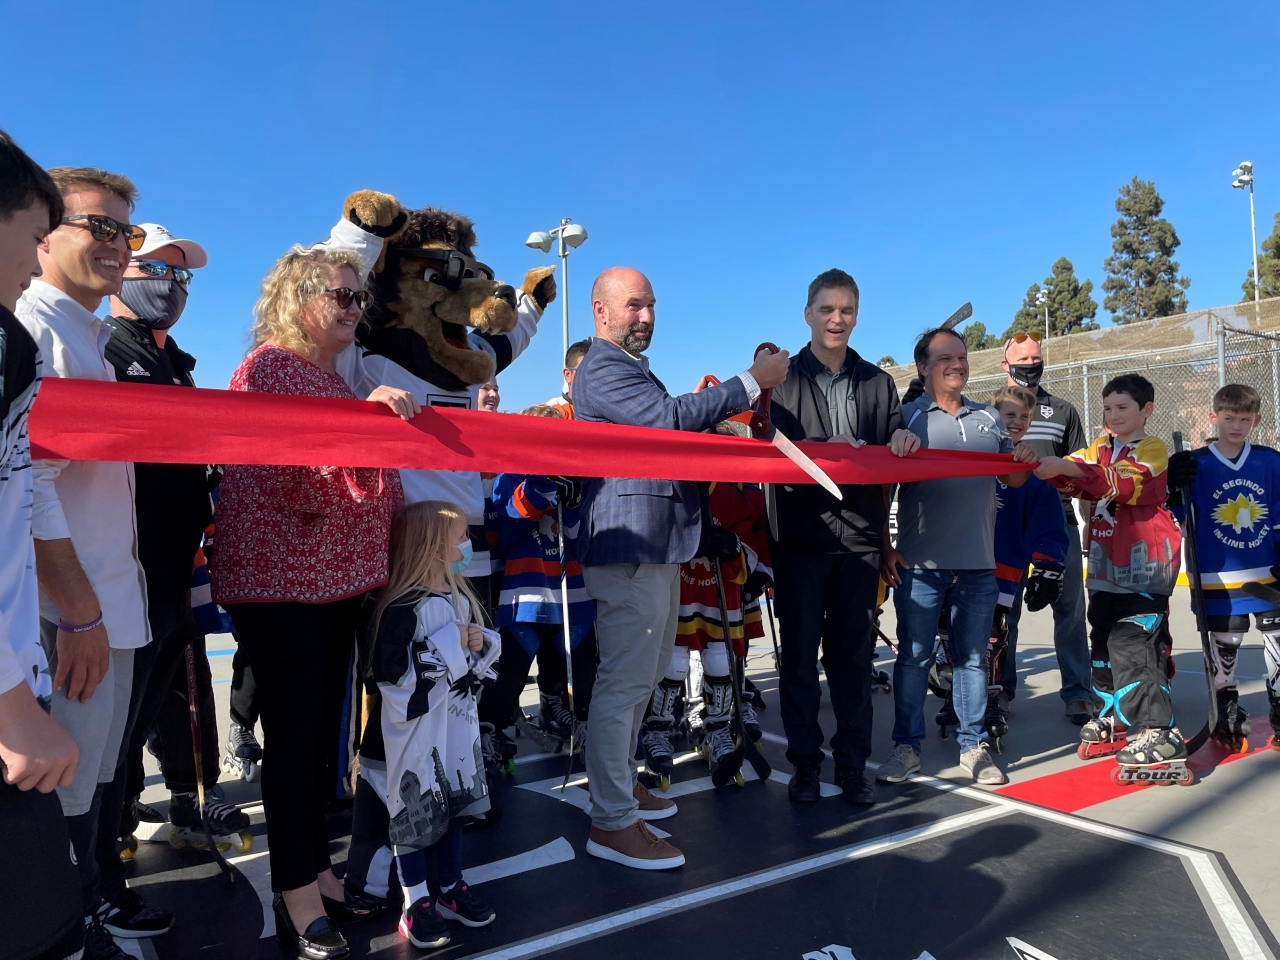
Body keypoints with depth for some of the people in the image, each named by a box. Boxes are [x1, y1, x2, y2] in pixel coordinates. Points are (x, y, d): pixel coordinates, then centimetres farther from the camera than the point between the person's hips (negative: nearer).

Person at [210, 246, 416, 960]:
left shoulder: (338, 380, 17)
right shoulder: (268, 366, -7)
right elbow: (288, 469, -20)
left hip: (338, 577, 8)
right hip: (278, 580, -8)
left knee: (323, 731, 13)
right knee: (294, 734, -3)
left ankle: (316, 871, 26)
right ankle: (298, 897, 10)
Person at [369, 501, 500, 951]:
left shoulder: (460, 596, 5)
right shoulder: (403, 607, -20)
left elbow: (478, 656, 17)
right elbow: (389, 670, -27)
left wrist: (482, 643, -7)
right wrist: (447, 645, -26)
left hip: (457, 720, 7)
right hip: (417, 726, -7)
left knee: (452, 803, 17)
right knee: (416, 809, 6)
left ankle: (450, 888, 32)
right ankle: (416, 901, 21)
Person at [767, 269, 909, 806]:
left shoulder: (878, 383, 14)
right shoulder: (782, 380, 2)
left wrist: (903, 444, -9)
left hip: (860, 538, 3)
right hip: (801, 536, -2)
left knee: (853, 654, 9)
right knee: (800, 654, 5)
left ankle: (853, 763, 20)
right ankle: (805, 762, 17)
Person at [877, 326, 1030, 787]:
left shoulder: (989, 418, 14)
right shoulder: (906, 417, 0)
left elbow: (1012, 479, 15)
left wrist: (1025, 462, -7)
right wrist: (885, 547, -13)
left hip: (978, 563, 4)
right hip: (920, 563, -3)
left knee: (973, 657, 10)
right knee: (913, 655, 4)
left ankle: (973, 745, 21)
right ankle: (906, 745, 15)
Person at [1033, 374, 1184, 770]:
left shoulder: (1153, 450, -6)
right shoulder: (1099, 448, 14)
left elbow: (1127, 485, -24)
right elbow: (1075, 478, -1)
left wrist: (1069, 467, -35)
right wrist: (1047, 466, -24)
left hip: (1144, 566, -7)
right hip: (1105, 566, 7)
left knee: (1133, 646, -13)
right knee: (1103, 641, 15)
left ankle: (1160, 732, -7)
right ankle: (1111, 714, 30)